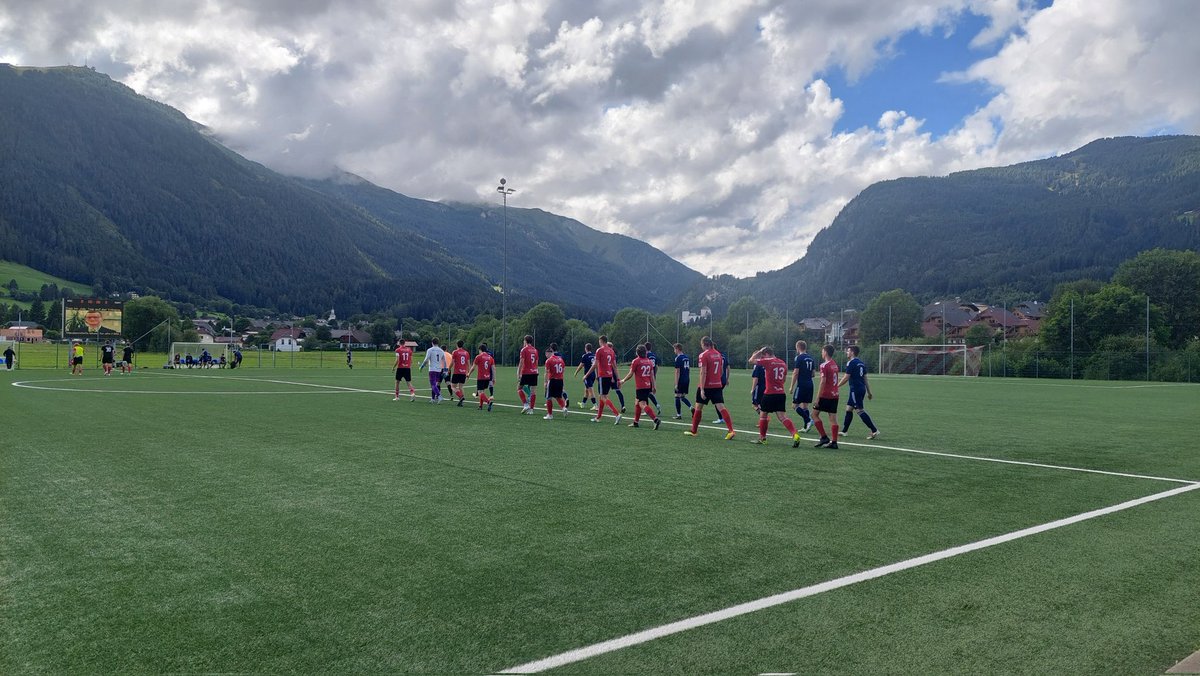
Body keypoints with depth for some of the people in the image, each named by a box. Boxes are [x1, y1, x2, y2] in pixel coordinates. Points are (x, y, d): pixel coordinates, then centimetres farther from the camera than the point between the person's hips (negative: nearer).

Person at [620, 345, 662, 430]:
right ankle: (635, 422, 27)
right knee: (637, 402, 20)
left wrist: (623, 380, 11)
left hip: (640, 386, -7)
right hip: (648, 386, 7)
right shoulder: (649, 361, 10)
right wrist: (653, 387, 15)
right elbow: (652, 375, 11)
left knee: (643, 404, -12)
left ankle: (656, 419, -28)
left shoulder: (636, 361, -7)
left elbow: (630, 374, -5)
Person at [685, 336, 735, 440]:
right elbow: (721, 371, 15)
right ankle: (731, 430, -14)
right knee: (721, 407, -1)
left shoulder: (703, 355, -12)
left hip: (706, 386, -5)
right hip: (718, 385, 5)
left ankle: (693, 430, 22)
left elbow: (703, 373, -17)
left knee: (698, 407, 11)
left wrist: (702, 389, -18)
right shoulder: (718, 354, 8)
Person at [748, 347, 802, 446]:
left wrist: (759, 351, 9)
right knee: (782, 416, 1)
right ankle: (795, 434, -18)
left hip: (769, 393, -5)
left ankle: (762, 438, 22)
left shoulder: (767, 361, -8)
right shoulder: (783, 363, 12)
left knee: (763, 414, 13)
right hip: (781, 393, 5)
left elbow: (751, 360, -1)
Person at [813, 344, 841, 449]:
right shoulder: (835, 364, 13)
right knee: (833, 418, 5)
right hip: (834, 395, 7)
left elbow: (823, 382, -18)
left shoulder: (824, 365, -12)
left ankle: (824, 437, -1)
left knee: (815, 414, 4)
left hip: (825, 395, -7)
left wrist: (818, 397, -16)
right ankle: (834, 442, 4)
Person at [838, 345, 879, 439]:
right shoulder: (862, 363, 14)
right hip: (862, 388, 9)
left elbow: (846, 378, -14)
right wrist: (869, 392, 20)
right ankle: (844, 430, 19)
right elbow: (865, 378, 17)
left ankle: (874, 430, -11)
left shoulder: (851, 363, -12)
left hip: (855, 389, -9)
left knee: (860, 410, -8)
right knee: (848, 408, 15)